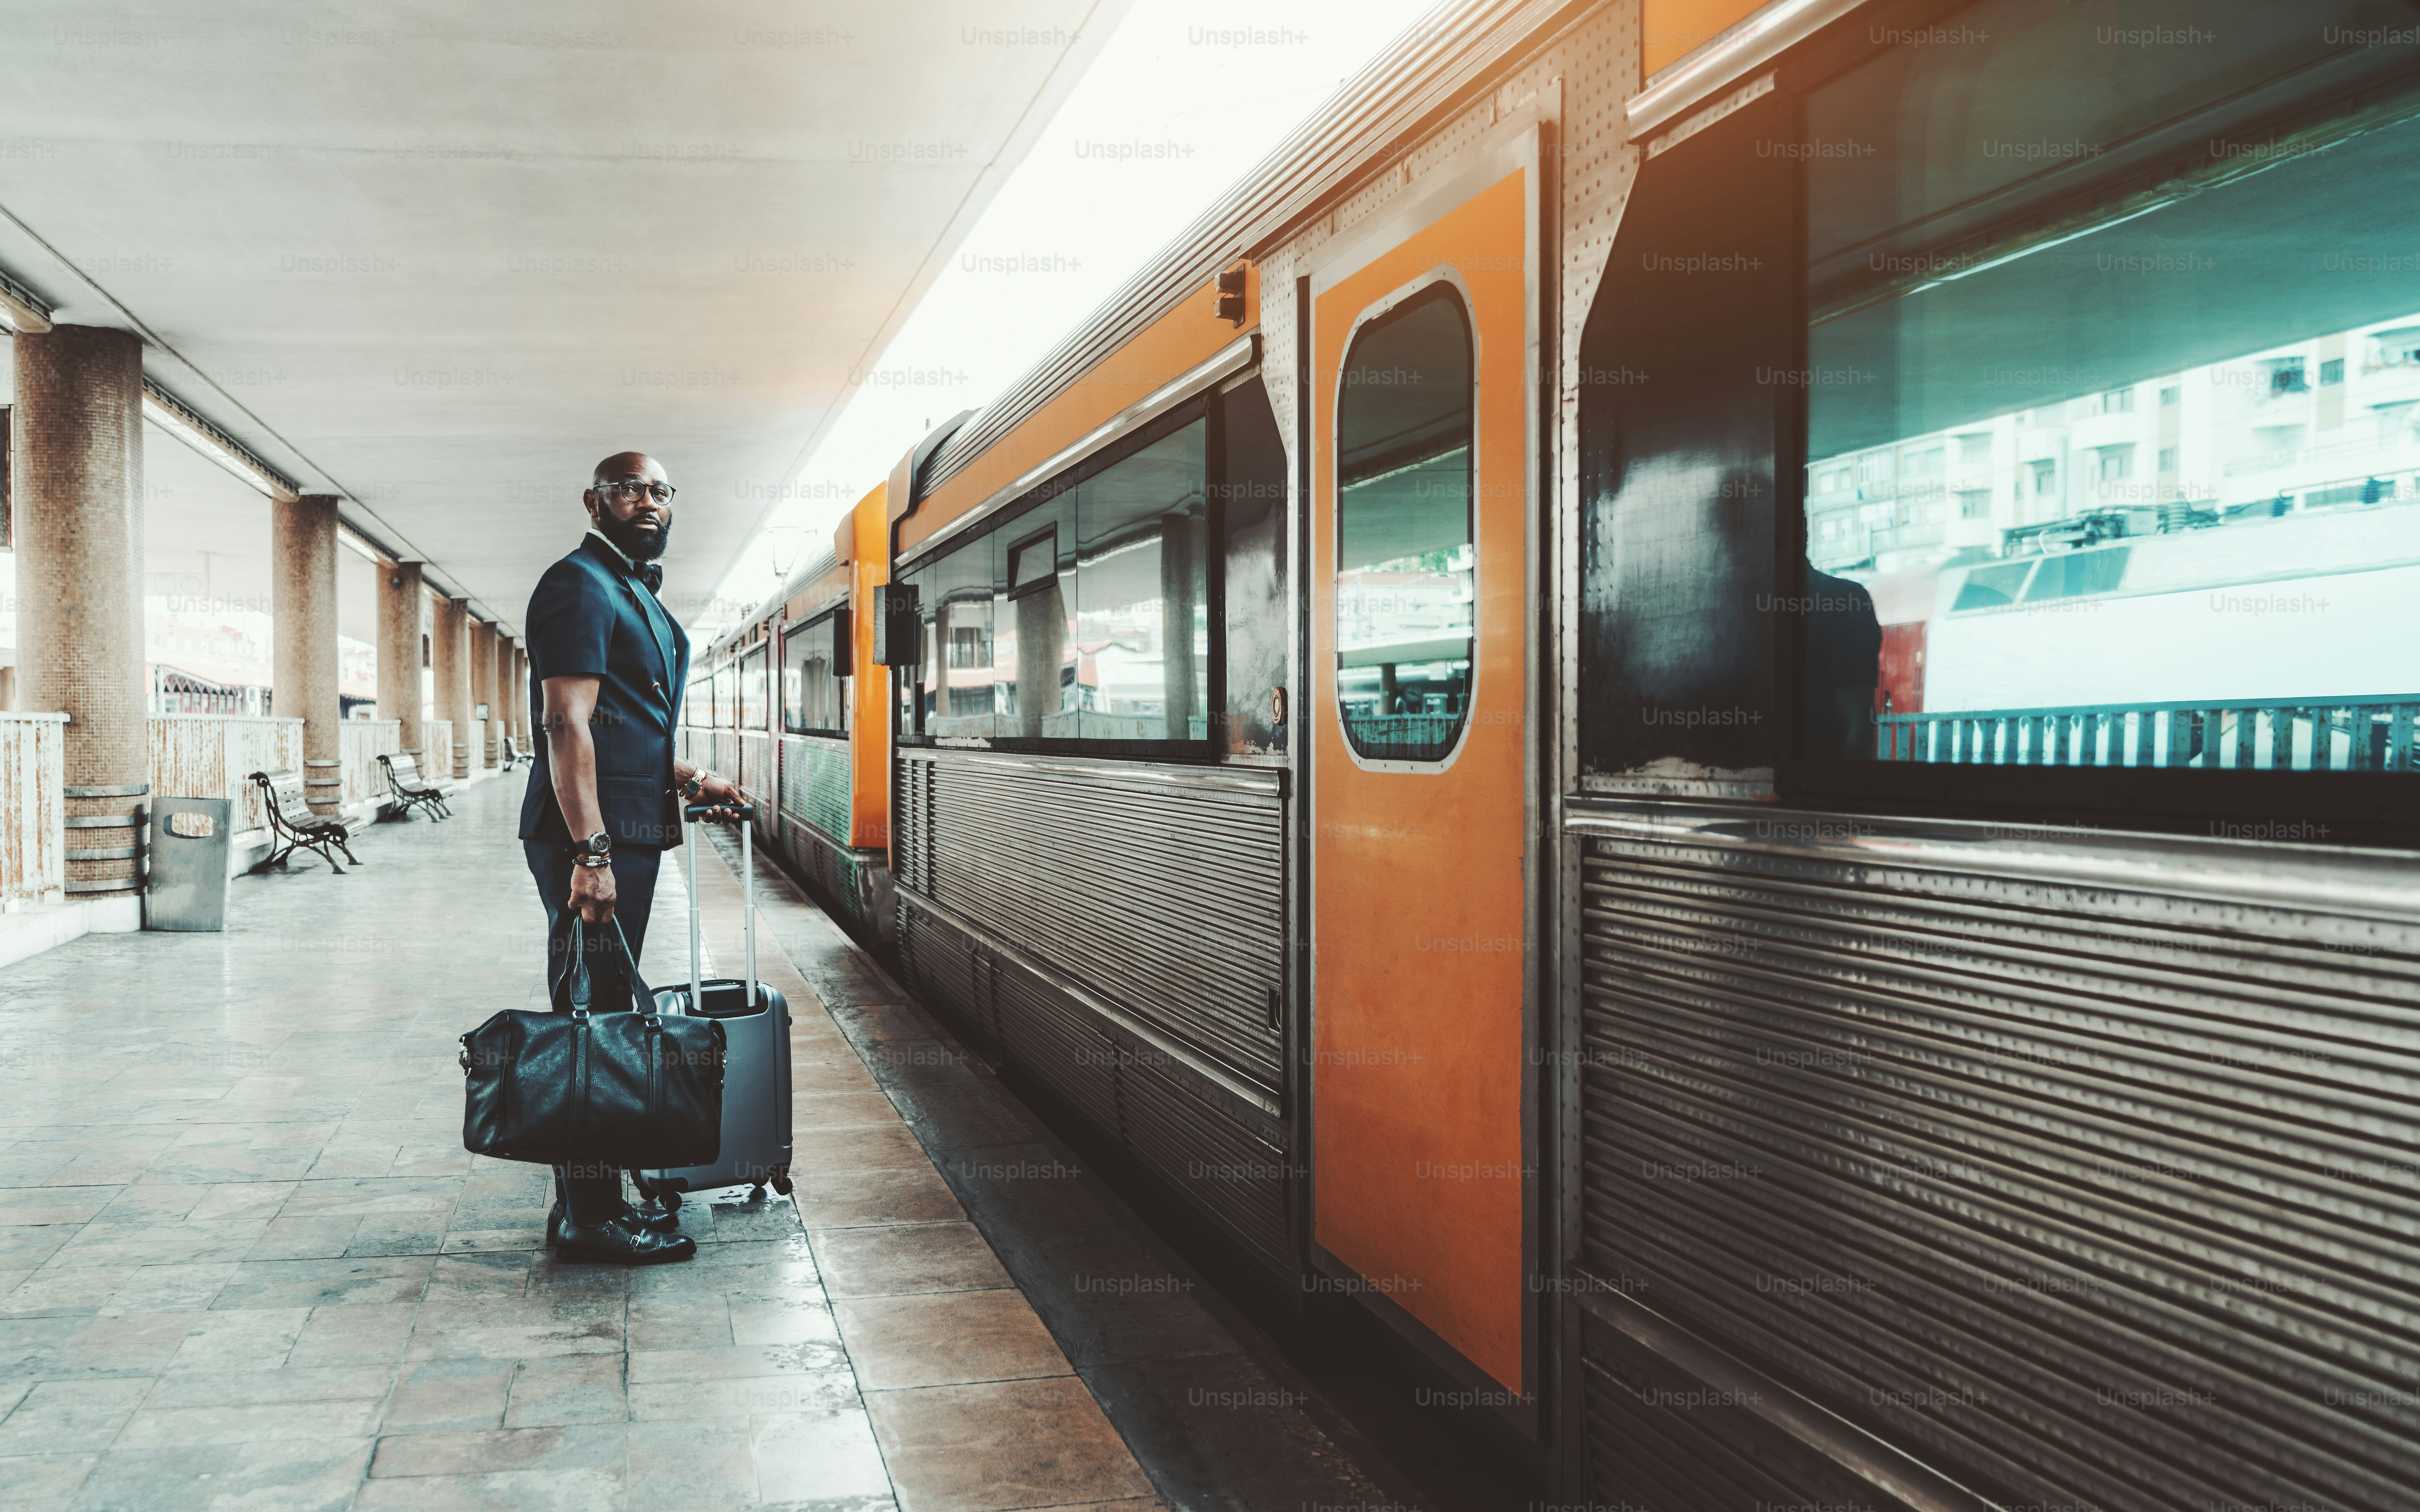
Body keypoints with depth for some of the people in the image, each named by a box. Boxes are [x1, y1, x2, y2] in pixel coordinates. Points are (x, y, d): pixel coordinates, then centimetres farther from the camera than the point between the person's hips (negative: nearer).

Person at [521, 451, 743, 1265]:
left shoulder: (635, 594, 22)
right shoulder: (581, 585, -10)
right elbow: (566, 724, -19)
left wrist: (686, 780, 19)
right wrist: (591, 852, -26)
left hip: (627, 831, 10)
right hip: (590, 834, -10)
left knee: (605, 1015, 13)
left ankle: (596, 1200, 22)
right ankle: (589, 1219, -1)